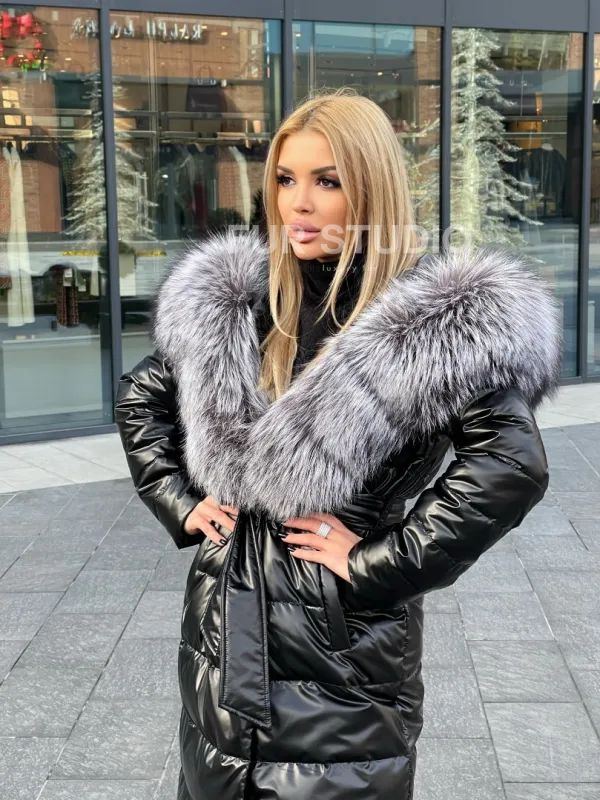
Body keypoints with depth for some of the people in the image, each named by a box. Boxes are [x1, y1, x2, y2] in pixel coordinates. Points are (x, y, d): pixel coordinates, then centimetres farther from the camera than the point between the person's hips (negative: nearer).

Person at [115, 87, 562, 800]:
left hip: (343, 644, -5)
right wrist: (181, 503, 4)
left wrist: (375, 561, -20)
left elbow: (513, 467, -25)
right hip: (222, 627, 5)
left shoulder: (440, 325, -16)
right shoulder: (231, 299, 1)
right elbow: (141, 399, 15)